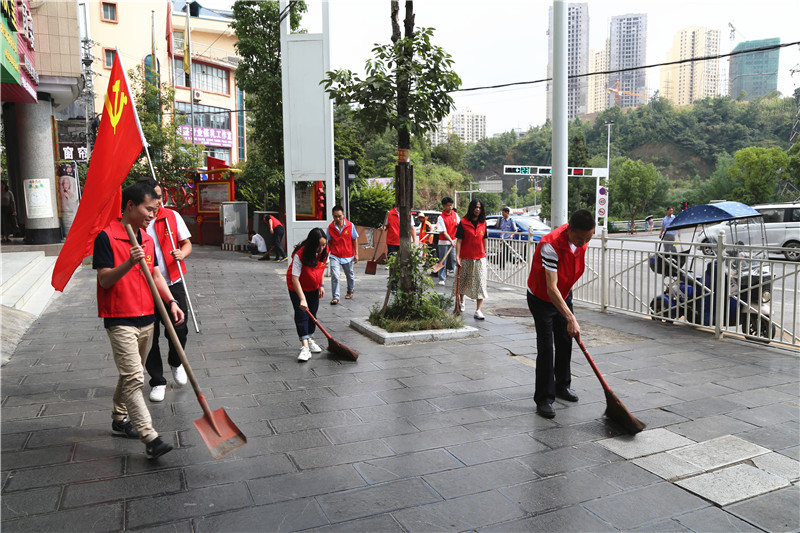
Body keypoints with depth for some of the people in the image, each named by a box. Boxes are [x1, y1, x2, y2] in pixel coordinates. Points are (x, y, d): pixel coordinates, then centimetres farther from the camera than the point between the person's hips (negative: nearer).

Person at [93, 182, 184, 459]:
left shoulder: (147, 239, 10)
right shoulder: (106, 236, -12)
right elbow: (104, 279, -15)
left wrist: (171, 302, 3)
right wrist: (129, 263, -32)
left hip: (146, 318, 8)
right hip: (120, 320, -7)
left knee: (130, 374, 18)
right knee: (134, 378, -11)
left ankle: (120, 419, 35)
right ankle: (150, 438, -13)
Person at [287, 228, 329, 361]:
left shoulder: (325, 250, -15)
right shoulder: (300, 254, -32)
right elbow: (295, 278, -32)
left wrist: (321, 285, 2)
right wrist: (302, 299, -36)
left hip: (313, 286, 5)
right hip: (297, 286, -5)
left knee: (312, 313, 10)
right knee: (301, 314, -11)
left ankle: (309, 340, 27)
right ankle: (305, 347, -15)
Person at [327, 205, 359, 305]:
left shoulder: (350, 225, -8)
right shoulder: (330, 227, -4)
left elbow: (355, 240, 1)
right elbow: (329, 241, 7)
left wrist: (356, 254, 0)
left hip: (348, 256, 0)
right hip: (335, 256, 0)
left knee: (349, 275, 18)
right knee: (334, 276, -14)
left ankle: (350, 290, 45)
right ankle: (335, 297, -8)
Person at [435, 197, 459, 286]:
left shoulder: (455, 214, 4)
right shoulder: (441, 217, -11)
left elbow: (459, 224, 19)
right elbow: (444, 232, -17)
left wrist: (458, 225, -7)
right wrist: (451, 241, -27)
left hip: (453, 241, 3)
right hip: (444, 242, -3)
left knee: (455, 260, -1)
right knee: (443, 261, 3)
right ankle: (442, 279, 11)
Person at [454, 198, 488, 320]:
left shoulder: (483, 223, 6)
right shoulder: (463, 222, -4)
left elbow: (484, 239, 14)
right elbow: (459, 240, -6)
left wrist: (484, 254, 14)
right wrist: (457, 257, -12)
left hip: (480, 257, 2)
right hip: (465, 258, -2)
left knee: (480, 282, -7)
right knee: (463, 280, 13)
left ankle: (478, 310, -6)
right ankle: (461, 301, 39)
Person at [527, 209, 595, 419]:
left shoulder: (582, 240, -12)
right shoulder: (550, 245, -36)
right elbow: (551, 288, -39)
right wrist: (571, 318, -43)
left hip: (564, 295, 7)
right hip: (541, 298, -7)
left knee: (565, 343, 15)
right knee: (545, 348, -9)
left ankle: (562, 386, 33)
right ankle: (544, 400, -1)